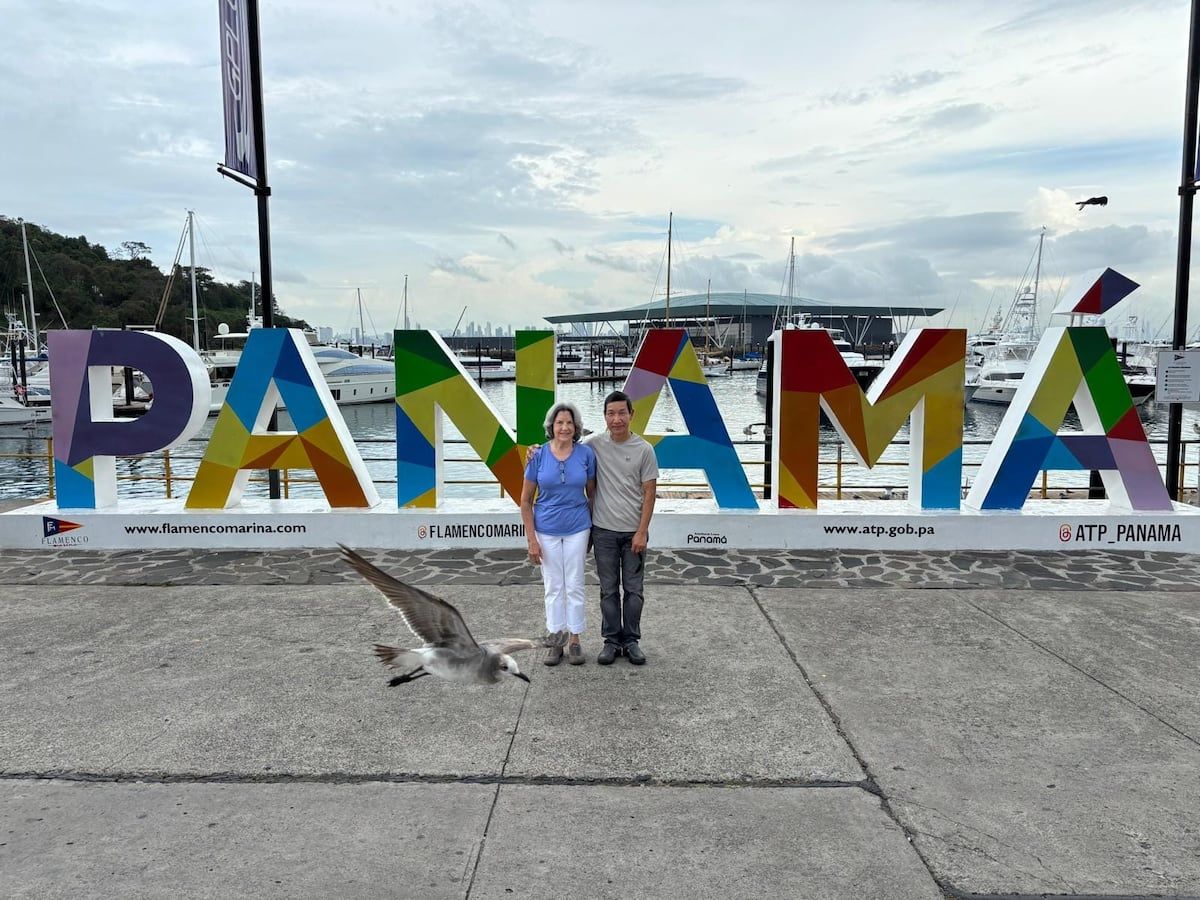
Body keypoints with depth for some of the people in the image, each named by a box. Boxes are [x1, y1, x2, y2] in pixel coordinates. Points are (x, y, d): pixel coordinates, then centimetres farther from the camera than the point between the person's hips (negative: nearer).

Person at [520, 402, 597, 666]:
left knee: (575, 586, 8)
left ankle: (575, 641, 21)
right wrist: (531, 540, -6)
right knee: (553, 587, 9)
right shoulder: (538, 456, -8)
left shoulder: (586, 454, -7)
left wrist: (592, 528, 8)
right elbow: (526, 500, -3)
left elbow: (591, 493, 5)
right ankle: (555, 642, 21)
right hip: (546, 531, 0)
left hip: (577, 529, 0)